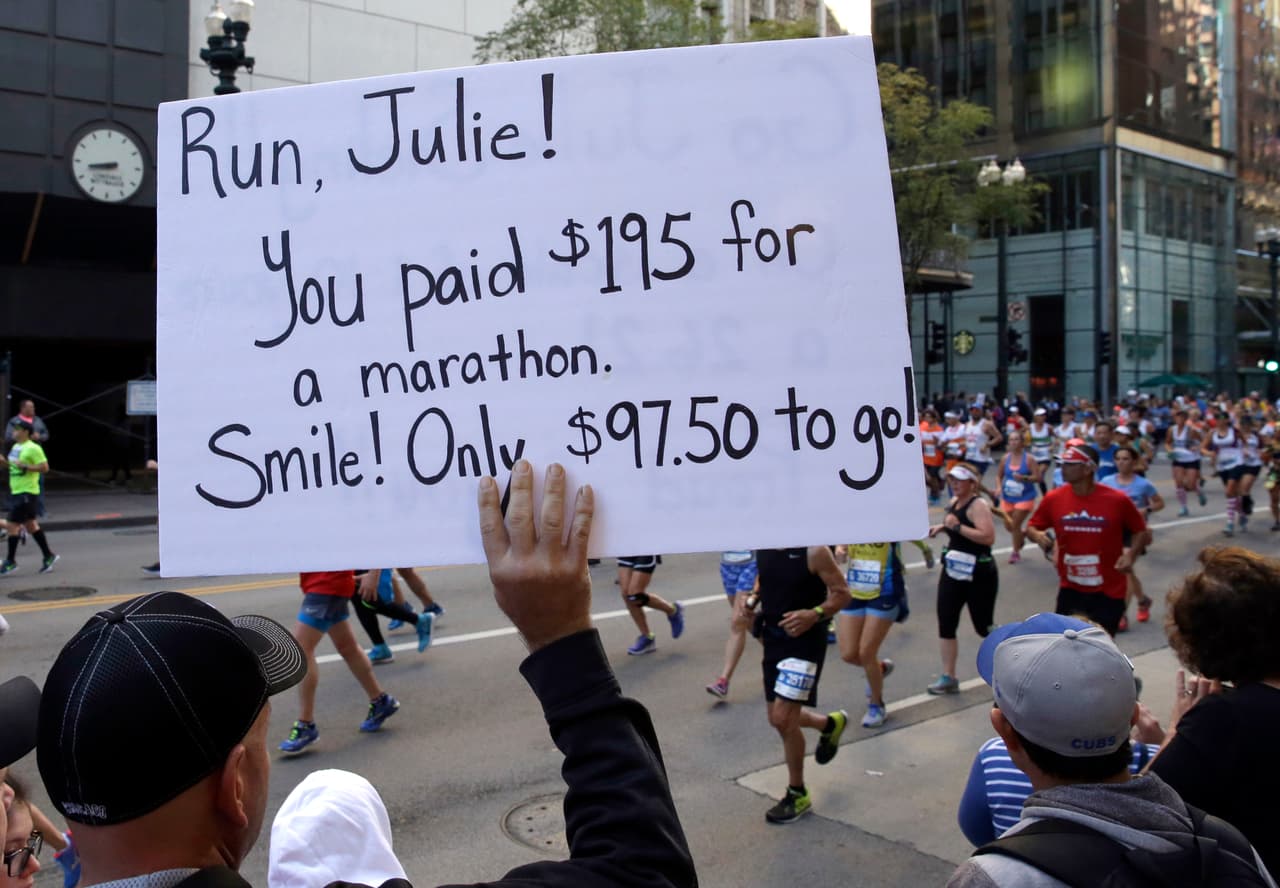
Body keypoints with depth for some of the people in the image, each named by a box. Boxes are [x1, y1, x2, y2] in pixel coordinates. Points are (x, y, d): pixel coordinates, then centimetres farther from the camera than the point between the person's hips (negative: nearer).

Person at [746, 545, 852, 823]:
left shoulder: (814, 551, -18)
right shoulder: (762, 547, 1)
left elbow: (842, 593, -12)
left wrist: (815, 614, -29)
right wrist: (749, 599, -4)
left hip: (805, 640, -7)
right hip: (773, 636, 7)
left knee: (783, 719, -9)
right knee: (779, 719, 16)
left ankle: (797, 795, 12)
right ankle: (829, 723, 46)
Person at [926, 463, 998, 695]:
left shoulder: (978, 504, -17)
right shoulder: (954, 502, 9)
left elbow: (988, 537, -30)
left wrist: (957, 526, -29)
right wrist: (942, 527, 9)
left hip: (978, 575, -8)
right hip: (953, 571, 8)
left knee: (983, 626, 5)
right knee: (945, 624, 2)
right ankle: (948, 678, 10)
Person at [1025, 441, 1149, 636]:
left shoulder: (1117, 500, -13)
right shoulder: (1053, 498, -7)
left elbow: (1141, 531, 1)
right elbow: (1031, 528, 6)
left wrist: (1130, 555, -15)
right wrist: (1038, 536, -17)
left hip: (1109, 592, -2)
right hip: (1070, 590, 2)